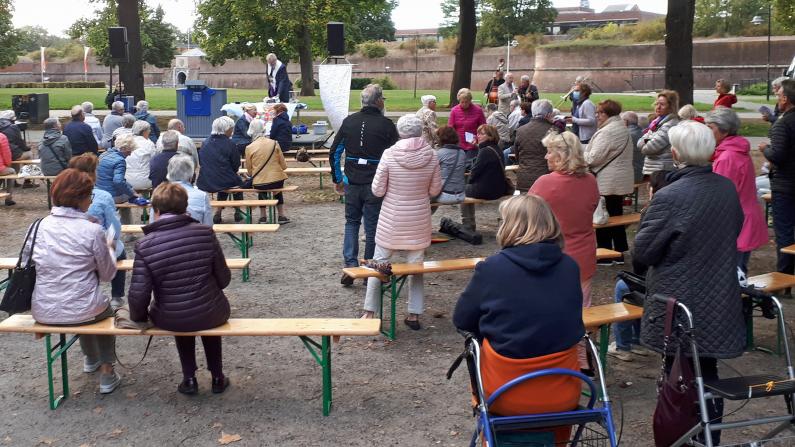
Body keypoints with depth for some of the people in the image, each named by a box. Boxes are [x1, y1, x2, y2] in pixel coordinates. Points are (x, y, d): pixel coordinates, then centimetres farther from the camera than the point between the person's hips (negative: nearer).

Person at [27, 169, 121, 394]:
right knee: (104, 309, 34)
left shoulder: (39, 226, -3)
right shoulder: (92, 230, -14)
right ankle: (107, 374, 28)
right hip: (82, 312, -4)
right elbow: (107, 275, -5)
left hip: (43, 313, 4)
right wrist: (110, 250, 14)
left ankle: (91, 359, 59)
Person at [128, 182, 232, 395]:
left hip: (170, 321, 0)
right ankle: (217, 377, 39)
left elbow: (138, 294, -15)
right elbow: (223, 279, -4)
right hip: (212, 316, 0)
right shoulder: (205, 232, -12)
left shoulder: (144, 245, -15)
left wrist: (138, 316, 6)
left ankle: (189, 378, 34)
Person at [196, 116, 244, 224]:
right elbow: (236, 166, -7)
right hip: (224, 182, -4)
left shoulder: (205, 142, 2)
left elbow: (200, 162, 11)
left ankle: (218, 212, 29)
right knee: (238, 181, 29)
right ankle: (237, 213, 32)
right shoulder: (229, 144, -13)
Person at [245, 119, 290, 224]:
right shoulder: (274, 143, -5)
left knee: (262, 189, 36)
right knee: (277, 189, 36)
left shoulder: (249, 148, -7)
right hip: (277, 181, 0)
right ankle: (281, 215, 35)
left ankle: (263, 216, 33)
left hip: (259, 183, 0)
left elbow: (249, 171, 0)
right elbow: (284, 166, 1)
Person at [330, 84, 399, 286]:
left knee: (351, 223, 17)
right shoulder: (386, 125, -7)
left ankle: (350, 266, 6)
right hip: (375, 184, -3)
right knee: (372, 227, 7)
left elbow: (334, 153, 6)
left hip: (352, 184, 3)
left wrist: (337, 179, 15)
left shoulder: (349, 121, 5)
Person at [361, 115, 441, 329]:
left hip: (391, 221, -2)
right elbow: (435, 190, 2)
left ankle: (369, 312, 18)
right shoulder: (431, 155, -8)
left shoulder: (389, 154, -14)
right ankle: (414, 315, 18)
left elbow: (377, 190, -8)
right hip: (419, 221, 2)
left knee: (379, 264, 11)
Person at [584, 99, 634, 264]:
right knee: (616, 216, 15)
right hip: (621, 181, 10)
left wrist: (579, 156, -1)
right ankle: (619, 253, 21)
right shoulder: (624, 129, 13)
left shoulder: (607, 132, -18)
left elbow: (594, 157, -20)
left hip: (607, 181, -10)